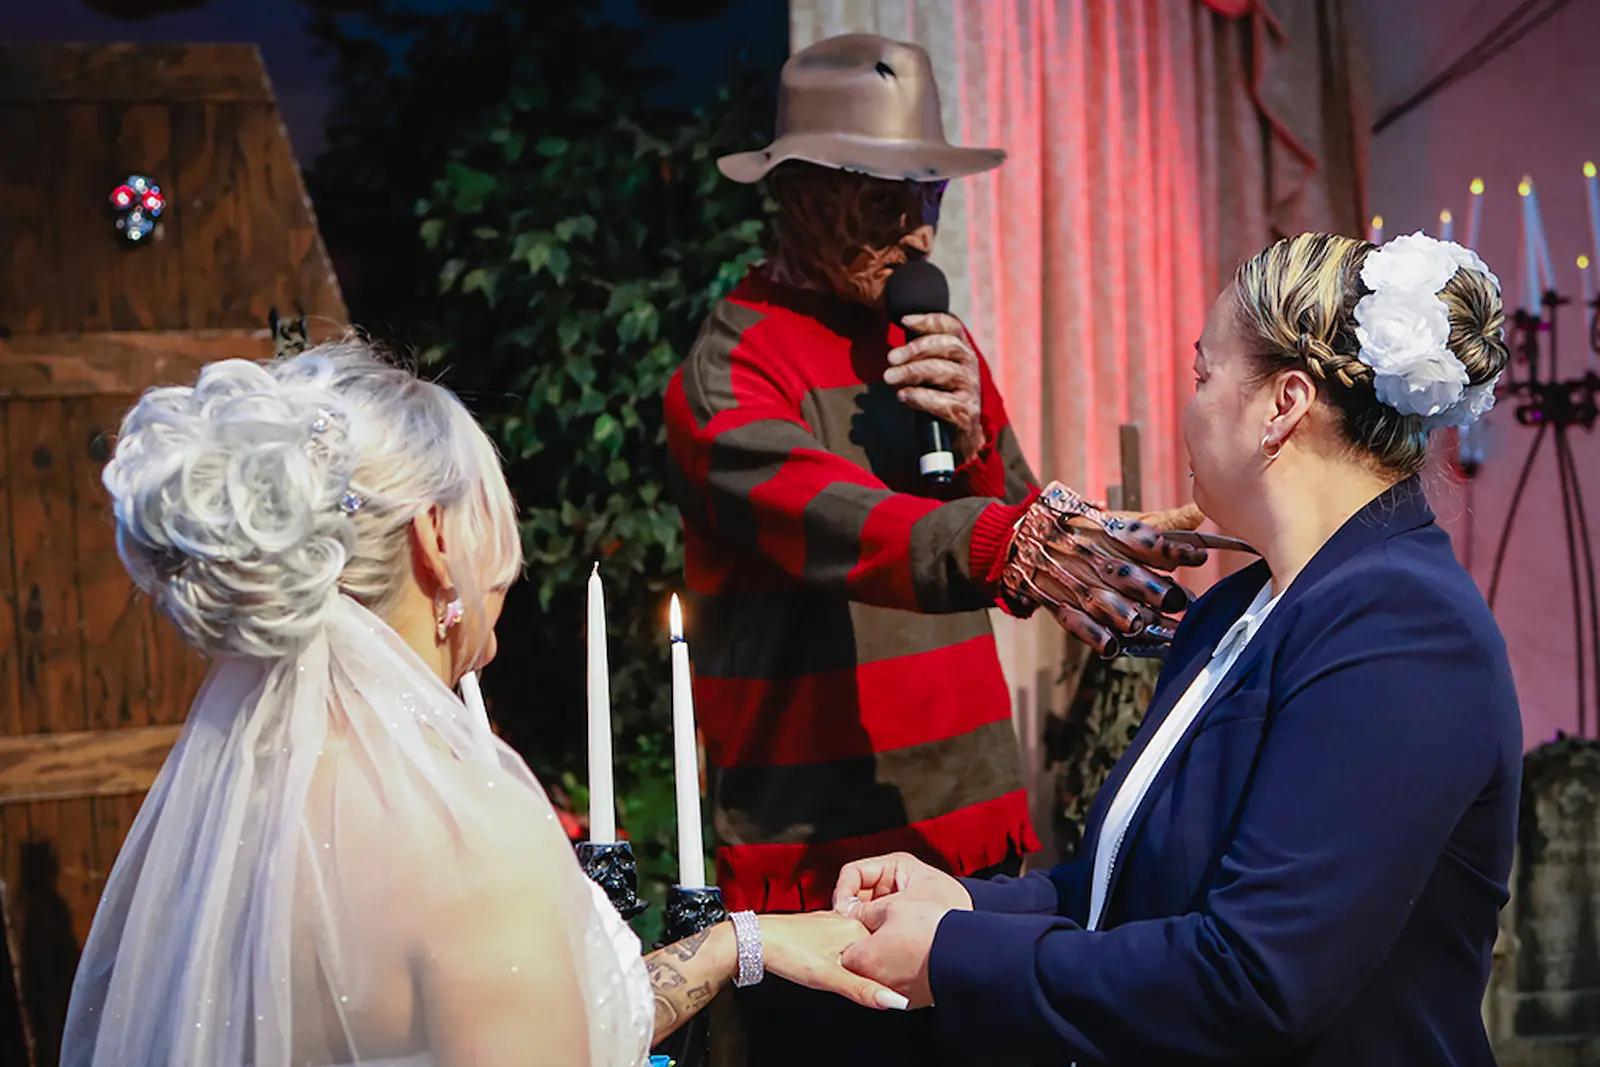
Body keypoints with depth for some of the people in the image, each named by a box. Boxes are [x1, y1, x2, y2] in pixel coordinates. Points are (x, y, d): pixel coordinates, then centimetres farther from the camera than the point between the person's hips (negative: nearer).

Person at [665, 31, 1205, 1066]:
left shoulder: (936, 348, 12)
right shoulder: (731, 369, -10)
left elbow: (1021, 579, 10)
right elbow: (834, 522, -30)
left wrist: (973, 437, -7)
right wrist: (1009, 544, -47)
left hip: (977, 835, 7)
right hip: (823, 859, -6)